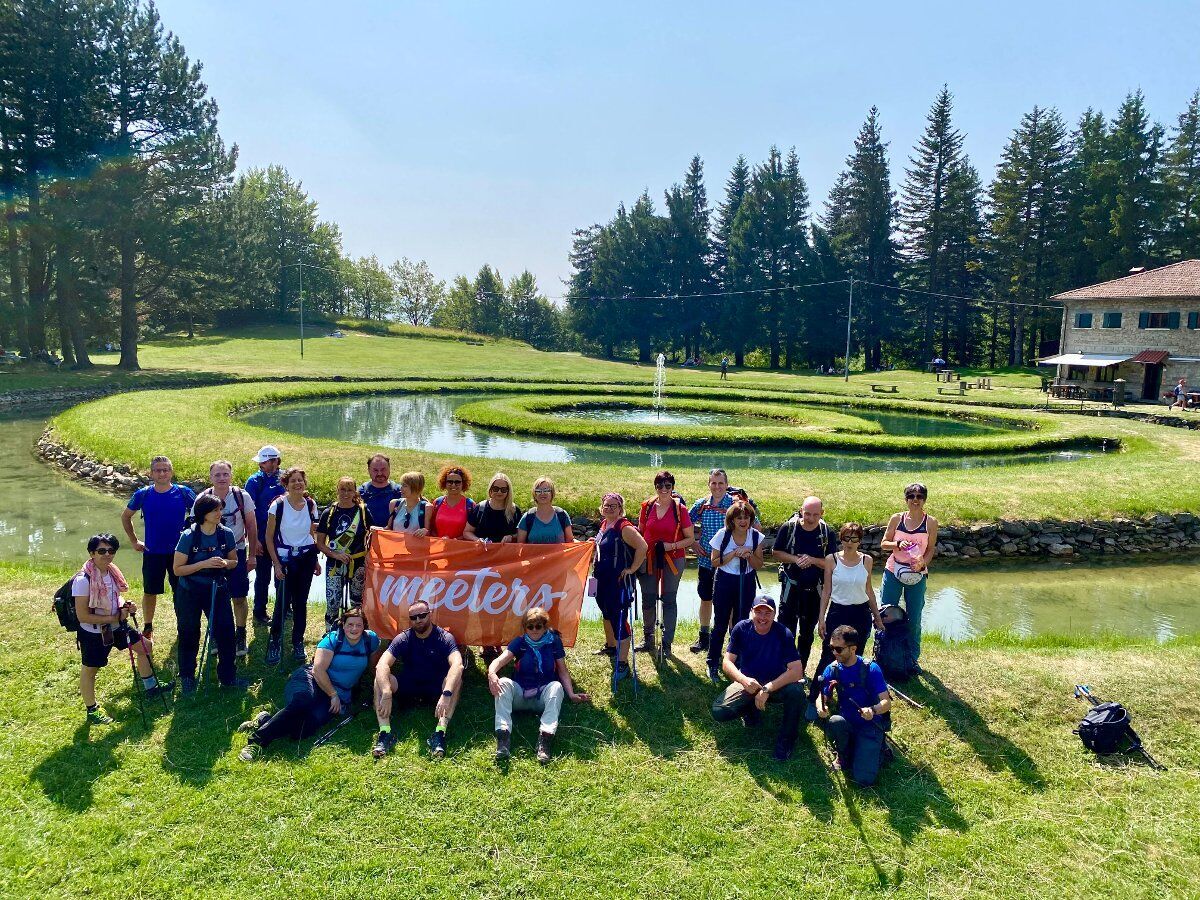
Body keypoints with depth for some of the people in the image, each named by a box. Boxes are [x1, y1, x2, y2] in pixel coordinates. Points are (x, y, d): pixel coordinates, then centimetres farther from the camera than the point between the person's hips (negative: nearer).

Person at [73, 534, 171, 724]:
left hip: (116, 626, 8)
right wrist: (114, 617, -22)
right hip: (93, 633, -8)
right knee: (89, 670, 9)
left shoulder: (112, 572, -3)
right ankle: (92, 711, 27)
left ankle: (150, 687, 34)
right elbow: (83, 616, -25)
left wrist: (125, 605, -6)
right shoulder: (83, 580, -26)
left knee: (144, 646, 16)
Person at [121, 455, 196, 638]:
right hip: (152, 553, 1)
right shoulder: (143, 494, -4)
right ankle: (148, 626, 29)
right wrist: (134, 541, 9)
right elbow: (125, 516, 12)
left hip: (179, 552, -1)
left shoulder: (184, 493, -7)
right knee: (149, 592, 10)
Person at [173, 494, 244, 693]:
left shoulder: (226, 534, -6)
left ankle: (228, 676, 17)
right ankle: (187, 677, 29)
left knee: (226, 632, 1)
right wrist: (205, 564, -26)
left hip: (217, 590, 3)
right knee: (189, 636, 10)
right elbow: (177, 569, -15)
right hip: (190, 592, -3)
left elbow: (234, 562, 7)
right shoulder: (189, 536, -17)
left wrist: (225, 563, -17)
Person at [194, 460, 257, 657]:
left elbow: (252, 526, -1)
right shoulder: (203, 499, -7)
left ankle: (240, 636, 18)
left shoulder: (241, 496, -8)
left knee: (240, 597, 3)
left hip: (237, 552, -1)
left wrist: (252, 554, -1)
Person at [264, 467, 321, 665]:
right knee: (282, 602, -5)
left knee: (301, 601, 7)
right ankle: (274, 643, 11)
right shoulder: (278, 504, -11)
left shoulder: (310, 504, 1)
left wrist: (315, 560, 13)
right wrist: (276, 564, -9)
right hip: (285, 558, -3)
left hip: (306, 557, 3)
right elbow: (269, 537, -5)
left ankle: (298, 643, 20)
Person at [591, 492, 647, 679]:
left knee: (619, 619, -9)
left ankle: (623, 662, -4)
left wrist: (632, 569, -22)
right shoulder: (604, 524, 8)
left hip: (618, 581, -9)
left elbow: (642, 547, -28)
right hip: (602, 579, 9)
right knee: (606, 613, 24)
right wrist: (596, 565, 14)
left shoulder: (624, 527, -19)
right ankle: (610, 646, 45)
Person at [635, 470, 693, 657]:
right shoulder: (647, 507, 1)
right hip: (649, 559, 3)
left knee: (669, 600, 2)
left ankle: (667, 644, 8)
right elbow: (640, 533, 11)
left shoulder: (680, 509, -7)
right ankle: (648, 640, 25)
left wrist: (671, 546, -17)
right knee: (648, 600, 9)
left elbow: (690, 539, -3)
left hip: (673, 560, -3)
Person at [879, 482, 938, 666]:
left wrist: (923, 563, -18)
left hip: (917, 574, -1)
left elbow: (931, 549, 1)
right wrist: (898, 545, -17)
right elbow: (884, 543, 3)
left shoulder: (930, 522, -4)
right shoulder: (897, 519, -2)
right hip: (893, 571, 1)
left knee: (914, 618, 8)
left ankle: (912, 658, 22)